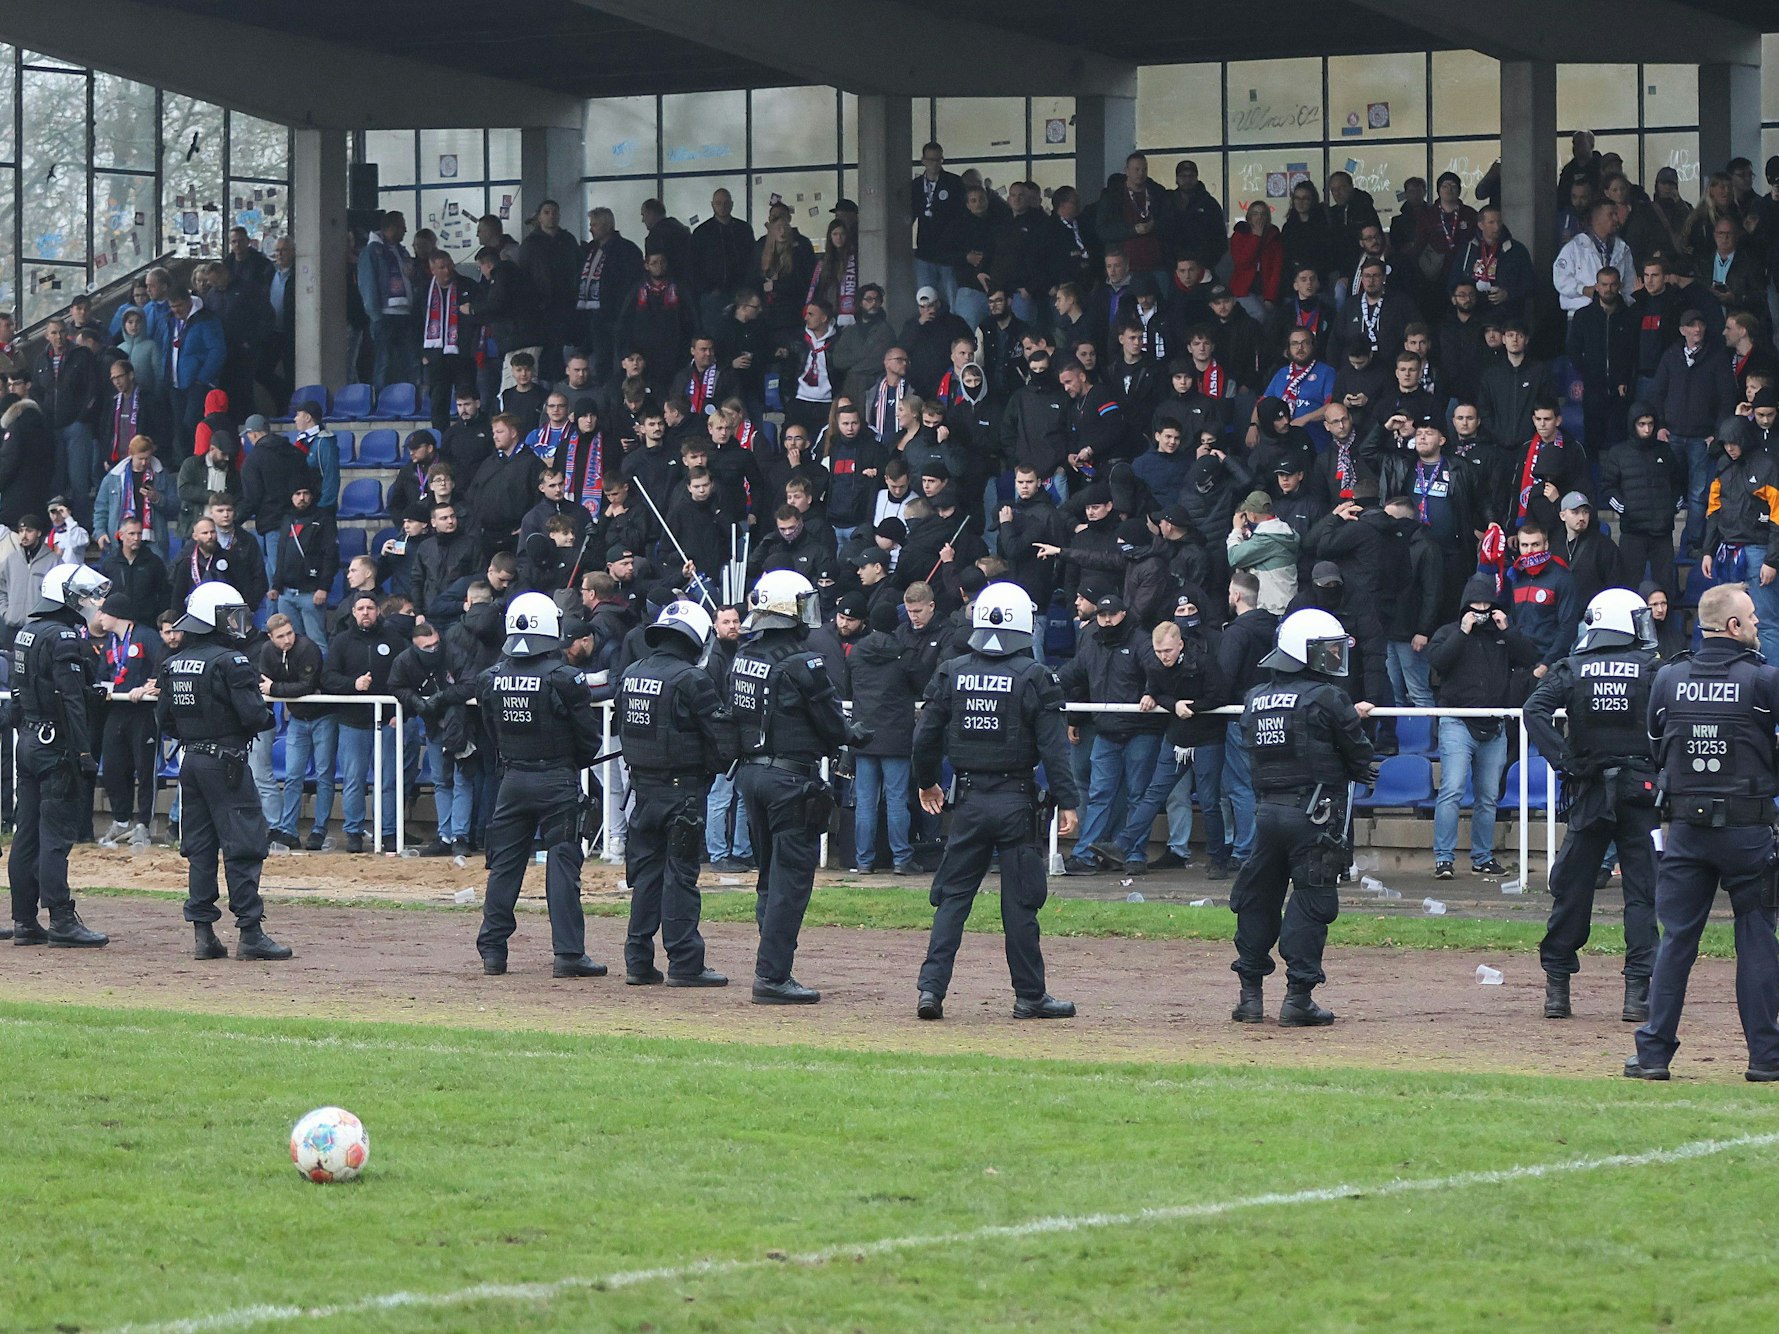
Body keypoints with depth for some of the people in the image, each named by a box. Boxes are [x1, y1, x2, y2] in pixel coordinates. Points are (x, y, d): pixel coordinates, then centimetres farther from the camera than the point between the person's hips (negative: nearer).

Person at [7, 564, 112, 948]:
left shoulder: (26, 633, 14)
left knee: (26, 833, 9)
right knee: (56, 833, -8)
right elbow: (72, 701, -20)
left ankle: (24, 920, 11)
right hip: (55, 744, -9)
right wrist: (83, 753, -21)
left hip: (27, 741, 9)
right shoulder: (64, 636, -14)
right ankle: (62, 922, -9)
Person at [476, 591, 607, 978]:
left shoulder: (492, 679, 0)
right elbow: (589, 736, -7)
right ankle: (568, 953, -3)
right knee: (562, 864, -1)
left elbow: (492, 731, 10)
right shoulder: (563, 678, -14)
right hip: (557, 781, -4)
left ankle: (492, 949, 12)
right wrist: (575, 763, 13)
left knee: (504, 864, 10)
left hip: (512, 778, 4)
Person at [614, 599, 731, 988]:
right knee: (680, 875, -3)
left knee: (645, 872, 11)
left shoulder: (630, 675, 6)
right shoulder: (691, 679, -14)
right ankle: (684, 963, -2)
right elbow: (721, 738, -14)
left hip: (643, 788, 6)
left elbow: (622, 728, 12)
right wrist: (716, 767, 4)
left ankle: (638, 961, 12)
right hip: (683, 790, -6)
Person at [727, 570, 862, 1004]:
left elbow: (734, 718, 12)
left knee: (771, 875, 16)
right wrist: (854, 736, 11)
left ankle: (772, 971, 18)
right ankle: (772, 976, -6)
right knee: (790, 878, -3)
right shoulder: (802, 665, -16)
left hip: (750, 771, 7)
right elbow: (830, 727, -12)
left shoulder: (741, 658, 6)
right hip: (791, 778, -7)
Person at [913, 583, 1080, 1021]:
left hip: (969, 800, 3)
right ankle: (1029, 996, 9)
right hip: (1016, 800, -3)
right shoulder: (1033, 677, -8)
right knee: (1020, 902, 3)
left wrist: (926, 783, 22)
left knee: (953, 897, 8)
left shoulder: (952, 674, 2)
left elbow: (926, 737, 6)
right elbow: (1053, 747, -11)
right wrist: (1067, 801, -6)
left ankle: (932, 986, -3)